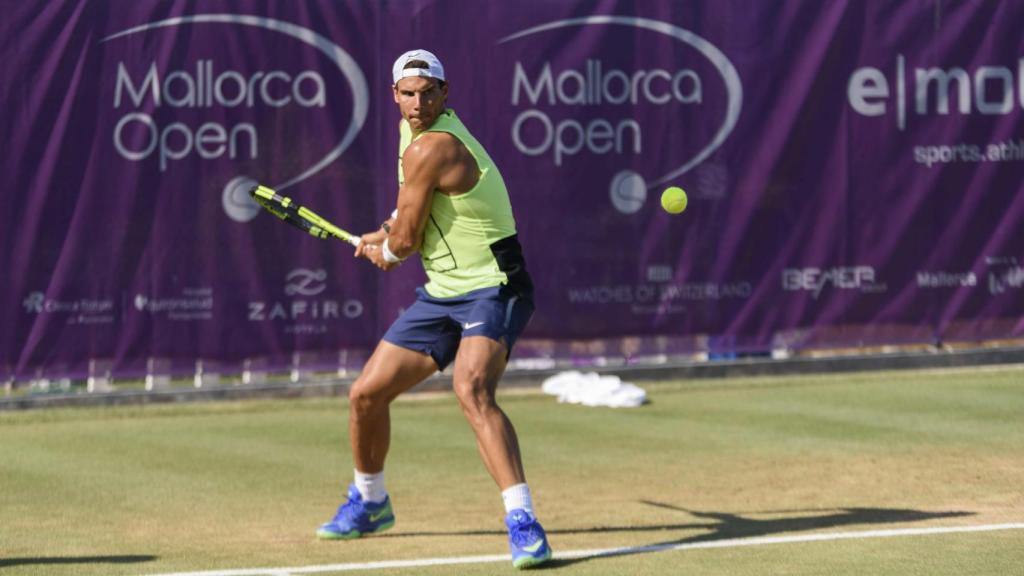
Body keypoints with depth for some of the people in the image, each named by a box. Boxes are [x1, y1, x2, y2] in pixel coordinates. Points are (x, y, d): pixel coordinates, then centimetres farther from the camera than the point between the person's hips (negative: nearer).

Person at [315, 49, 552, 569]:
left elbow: (405, 241, -12)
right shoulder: (413, 124, 9)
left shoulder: (431, 147, -21)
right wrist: (386, 235, 19)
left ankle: (523, 523, -39)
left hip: (492, 289, -9)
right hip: (442, 293, 9)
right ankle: (368, 502, 35)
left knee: (472, 391, -34)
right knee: (366, 394, 10)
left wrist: (383, 251, 8)